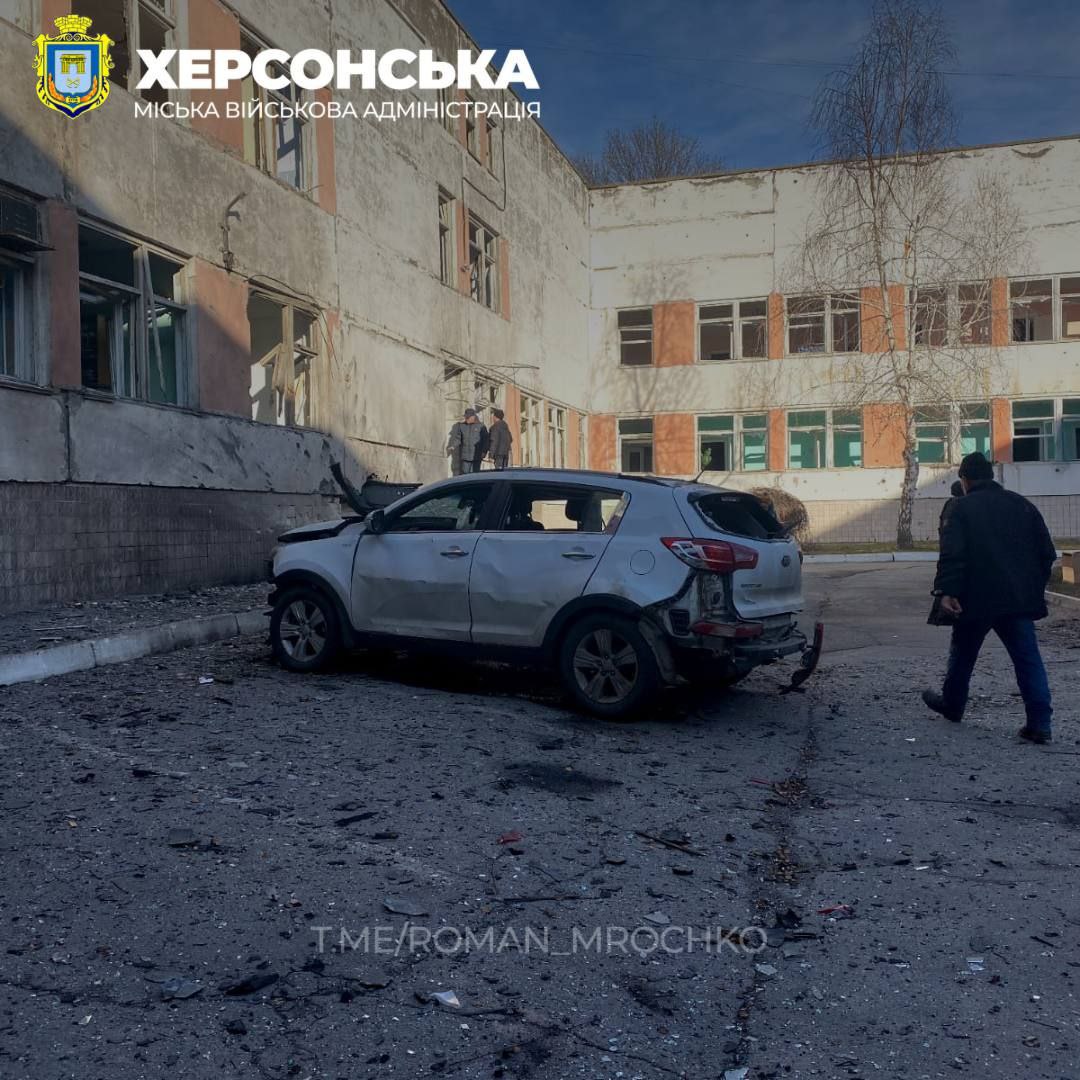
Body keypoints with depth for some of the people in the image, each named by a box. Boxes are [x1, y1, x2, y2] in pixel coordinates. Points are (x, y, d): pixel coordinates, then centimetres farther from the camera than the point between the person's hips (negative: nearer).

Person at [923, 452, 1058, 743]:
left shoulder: (960, 508, -4)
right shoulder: (1021, 504, 10)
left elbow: (951, 554, -17)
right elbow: (1047, 552, 11)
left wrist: (946, 591, -19)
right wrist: (1035, 587, 18)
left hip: (977, 599, -3)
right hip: (1019, 598, 3)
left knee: (962, 654, 16)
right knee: (1028, 659, 3)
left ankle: (951, 705, 32)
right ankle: (1040, 723, -5)